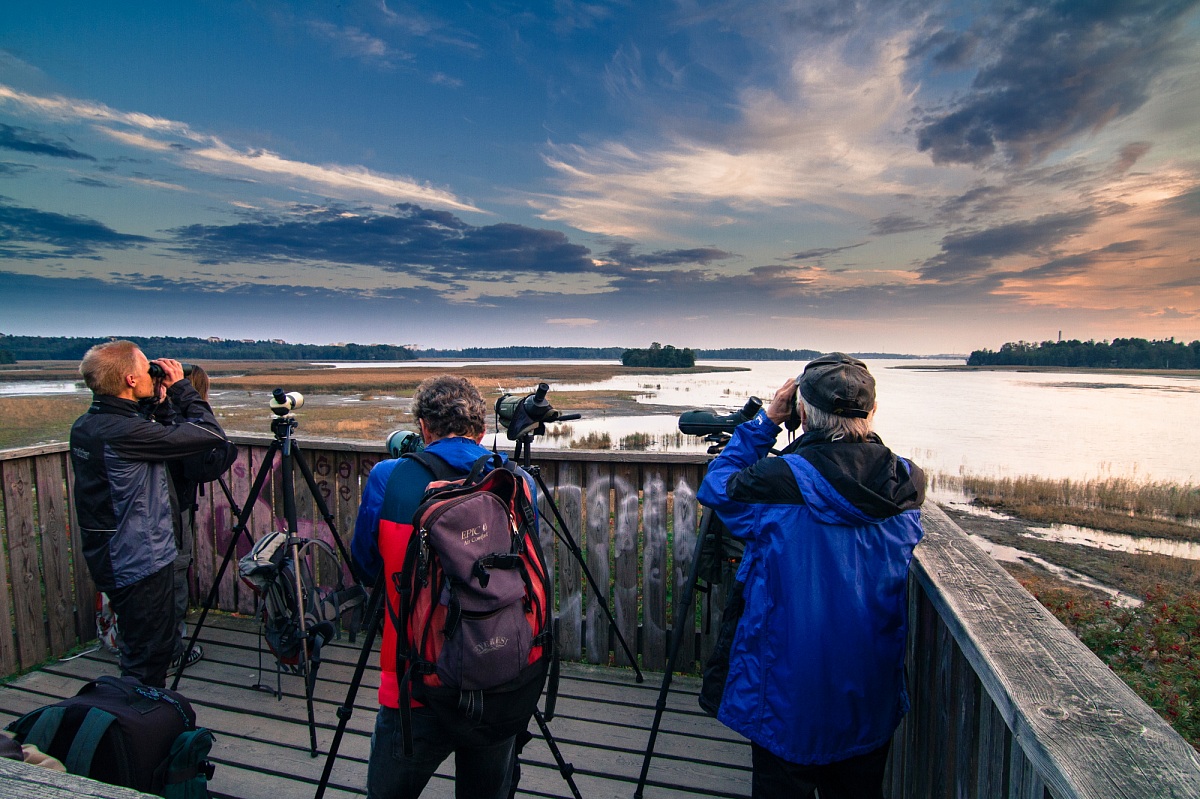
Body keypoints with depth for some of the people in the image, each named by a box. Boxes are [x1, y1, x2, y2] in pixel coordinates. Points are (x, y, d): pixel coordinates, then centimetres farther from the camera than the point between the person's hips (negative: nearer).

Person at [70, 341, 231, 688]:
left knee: (141, 653, 24)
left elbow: (159, 439, 16)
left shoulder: (83, 426, 3)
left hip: (108, 559, 10)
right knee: (148, 662, 5)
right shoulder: (125, 432, -26)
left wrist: (157, 405, 6)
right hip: (142, 565, -10)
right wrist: (181, 387, -13)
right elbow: (211, 434, -24)